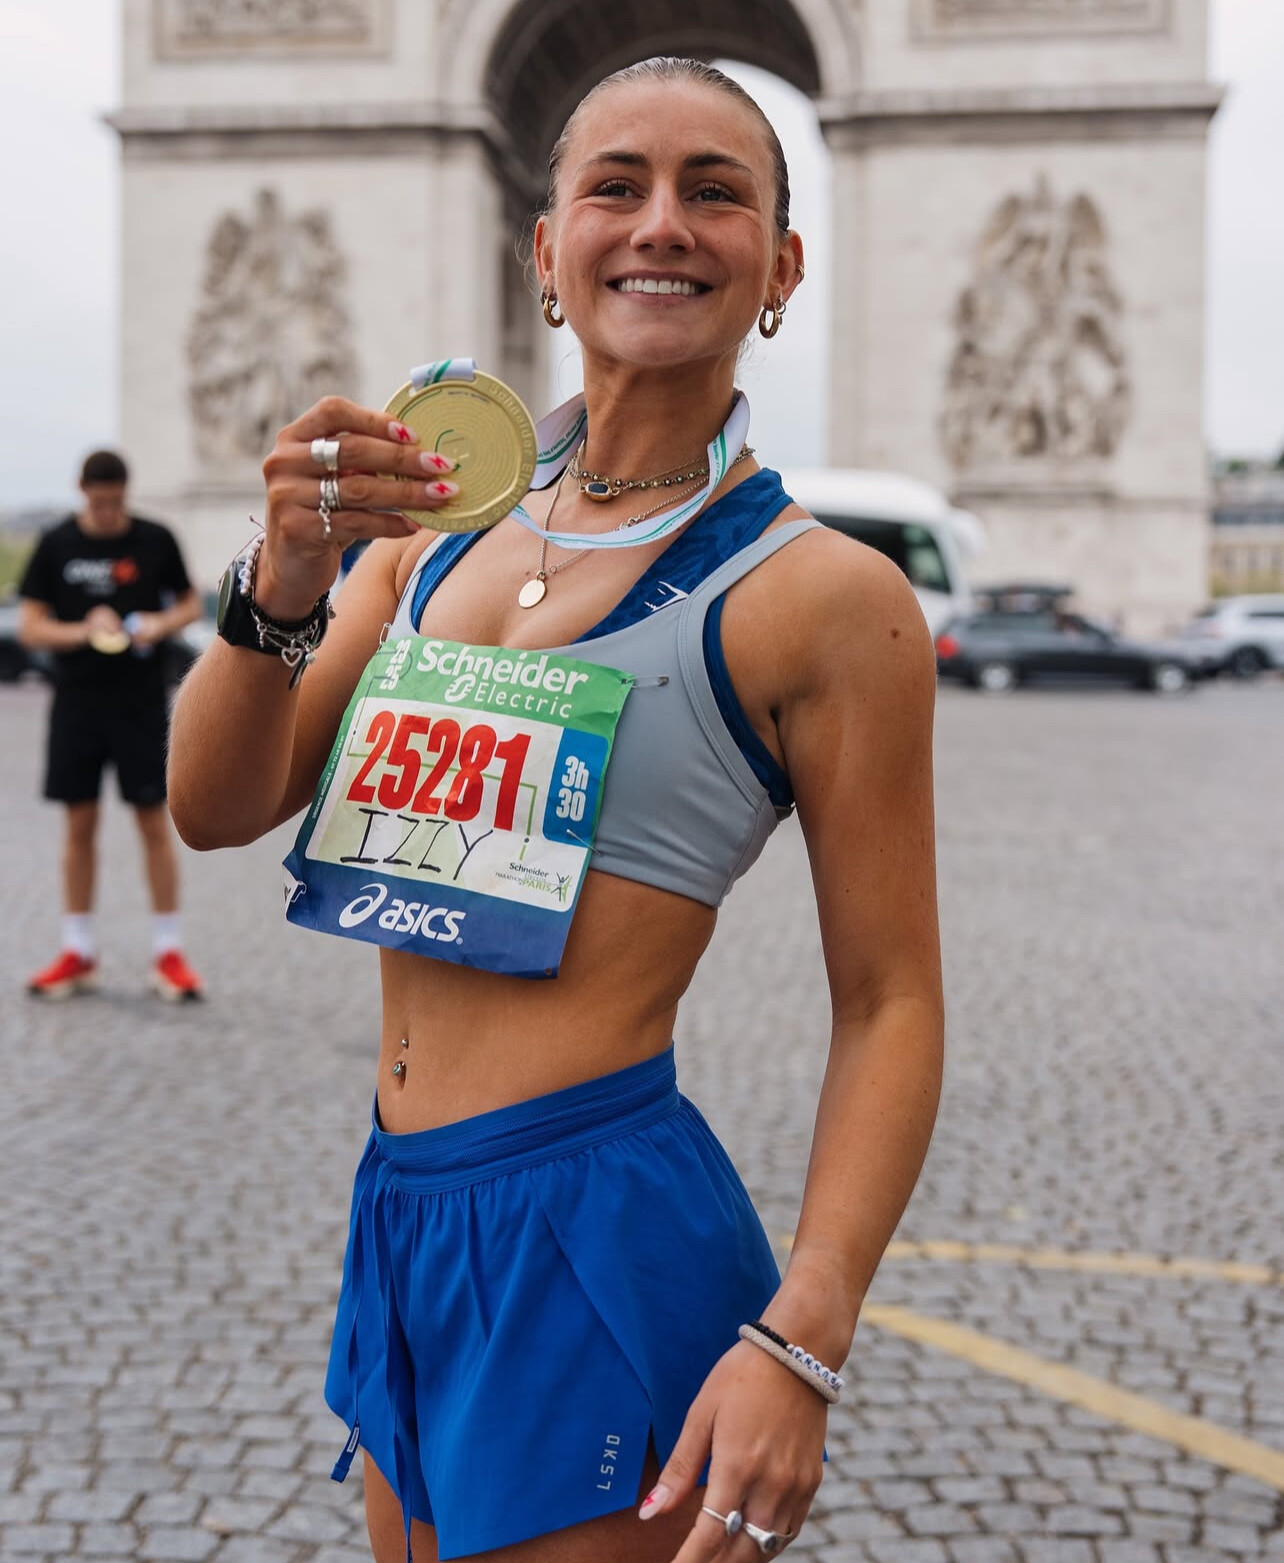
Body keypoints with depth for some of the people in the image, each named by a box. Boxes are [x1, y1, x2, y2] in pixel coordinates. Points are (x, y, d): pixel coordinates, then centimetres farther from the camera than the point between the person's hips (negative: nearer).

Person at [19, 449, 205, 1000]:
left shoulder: (156, 540, -1)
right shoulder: (57, 544, 1)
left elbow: (190, 603, 9)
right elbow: (30, 627, 0)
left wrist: (161, 624, -12)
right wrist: (83, 632, -18)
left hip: (141, 702, -1)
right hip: (77, 701, 1)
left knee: (154, 820, 0)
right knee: (79, 824, 7)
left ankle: (168, 951, 8)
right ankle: (78, 951, 17)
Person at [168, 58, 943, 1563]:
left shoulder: (824, 595, -10)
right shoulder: (436, 523, 7)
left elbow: (890, 1004, -10)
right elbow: (216, 809, 3)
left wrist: (798, 1347, -20)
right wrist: (284, 582, -16)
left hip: (601, 1241, -6)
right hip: (398, 1215, 6)